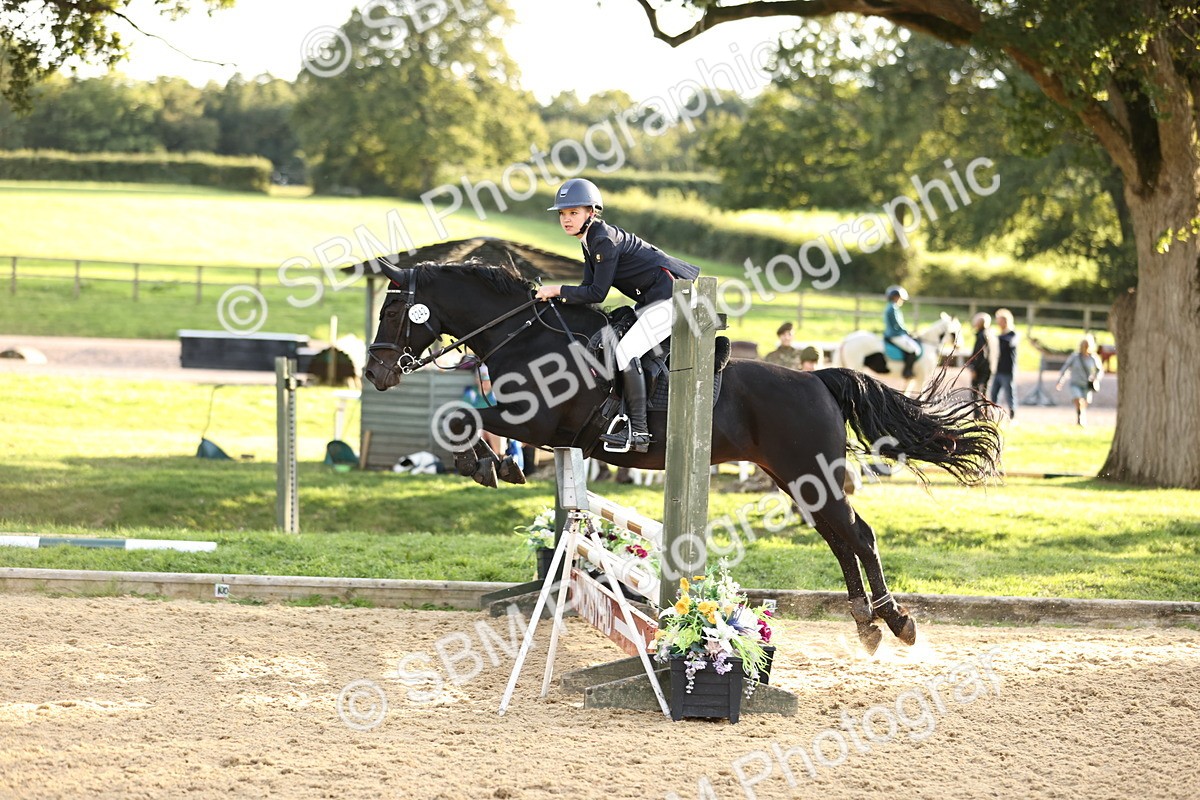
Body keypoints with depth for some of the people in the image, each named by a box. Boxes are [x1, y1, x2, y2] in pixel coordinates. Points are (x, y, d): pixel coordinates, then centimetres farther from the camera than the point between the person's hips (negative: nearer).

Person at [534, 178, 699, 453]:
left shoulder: (604, 240, -18)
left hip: (671, 294, -11)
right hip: (652, 299, 11)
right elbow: (590, 288, 13)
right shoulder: (590, 240, 13)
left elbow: (597, 293, -19)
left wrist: (559, 291, -11)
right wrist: (555, 296, 1)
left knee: (626, 352, -19)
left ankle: (638, 432, -19)